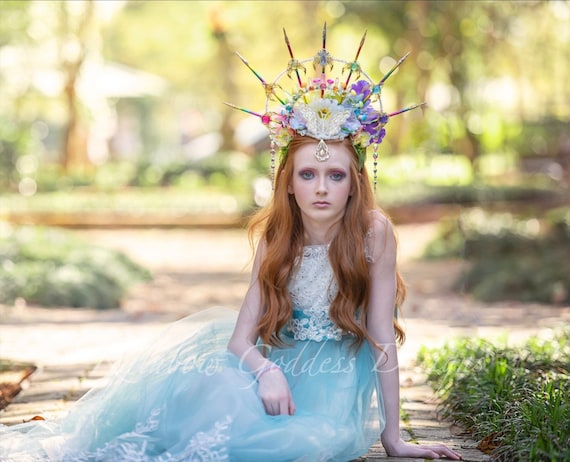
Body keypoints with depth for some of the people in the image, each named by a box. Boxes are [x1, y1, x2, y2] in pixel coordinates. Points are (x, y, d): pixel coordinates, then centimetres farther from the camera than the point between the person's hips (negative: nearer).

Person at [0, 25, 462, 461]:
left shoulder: (373, 230, -13)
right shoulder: (277, 236, -1)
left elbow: (383, 337, -11)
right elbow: (241, 337, -5)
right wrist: (266, 372, -28)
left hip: (335, 390, -2)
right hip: (277, 372, 2)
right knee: (199, 380, -32)